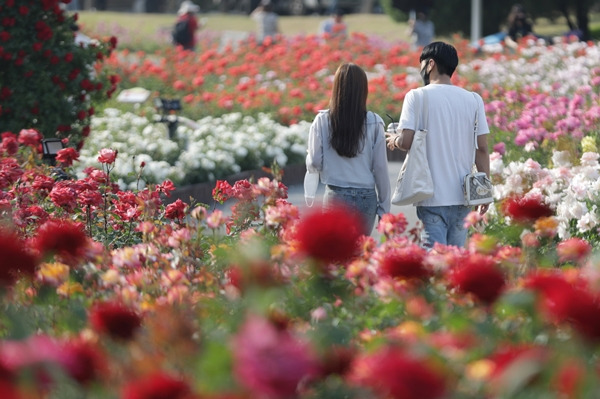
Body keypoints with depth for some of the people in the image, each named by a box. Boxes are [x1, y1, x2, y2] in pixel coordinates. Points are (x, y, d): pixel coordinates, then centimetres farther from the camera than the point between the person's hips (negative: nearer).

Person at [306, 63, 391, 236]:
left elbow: (314, 164, -1)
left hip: (335, 196, -1)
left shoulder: (322, 121, -4)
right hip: (366, 197, 1)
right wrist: (384, 208, 10)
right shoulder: (374, 123, -3)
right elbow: (380, 168, 1)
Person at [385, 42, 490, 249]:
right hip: (461, 196, 4)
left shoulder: (417, 96, -5)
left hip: (432, 197, -4)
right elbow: (482, 149, 4)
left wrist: (393, 139, 10)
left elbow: (406, 141, -13)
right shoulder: (474, 100, 5)